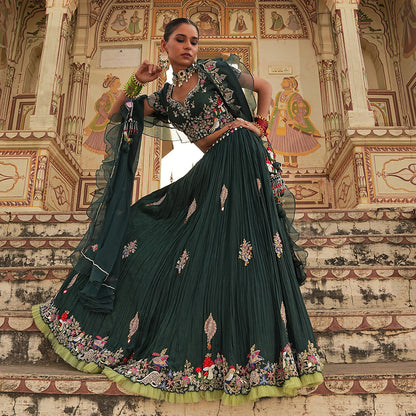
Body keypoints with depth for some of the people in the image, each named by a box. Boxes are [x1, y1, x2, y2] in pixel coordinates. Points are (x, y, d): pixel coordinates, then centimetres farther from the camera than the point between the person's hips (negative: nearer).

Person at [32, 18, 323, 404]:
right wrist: (135, 82, 4)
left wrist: (260, 126, 2)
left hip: (241, 154, -4)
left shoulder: (212, 69, 8)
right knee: (203, 253, 6)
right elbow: (117, 115, 17)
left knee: (242, 248, -9)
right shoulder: (165, 97, 18)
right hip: (211, 169, 5)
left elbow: (264, 85, 15)